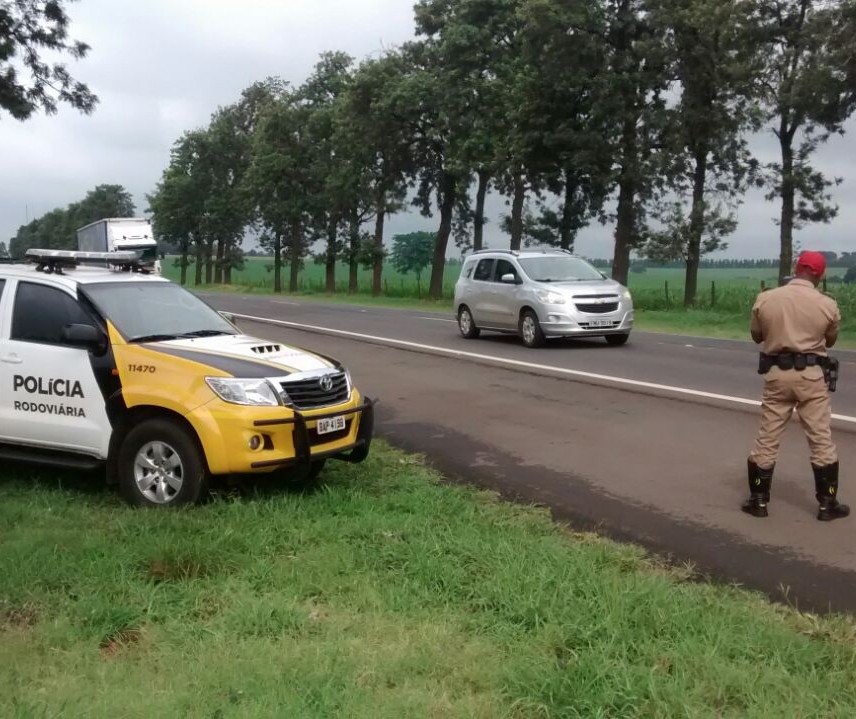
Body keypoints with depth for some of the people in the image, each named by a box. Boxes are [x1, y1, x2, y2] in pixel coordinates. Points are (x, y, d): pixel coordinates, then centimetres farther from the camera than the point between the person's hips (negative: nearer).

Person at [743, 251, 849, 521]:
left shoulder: (765, 299, -4)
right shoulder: (827, 305, -6)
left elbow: (756, 336, 9)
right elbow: (830, 340, 10)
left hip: (776, 374, 1)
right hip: (811, 375, -1)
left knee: (767, 438, 9)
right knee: (821, 440, 8)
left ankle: (758, 499, 13)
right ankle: (827, 503, 14)